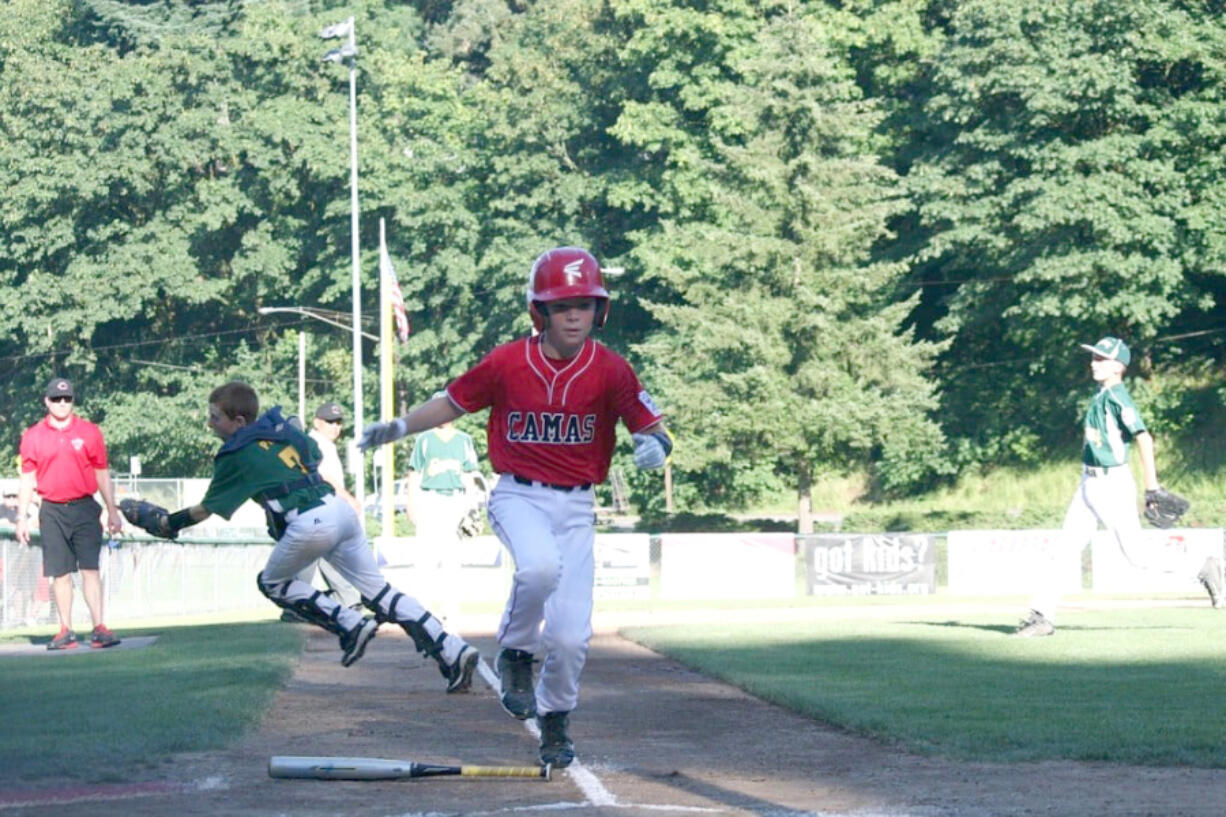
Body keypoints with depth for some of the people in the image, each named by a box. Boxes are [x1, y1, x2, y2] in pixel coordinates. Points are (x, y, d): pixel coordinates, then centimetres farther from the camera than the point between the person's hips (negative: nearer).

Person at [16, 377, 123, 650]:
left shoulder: (89, 432, 5)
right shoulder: (33, 436, 6)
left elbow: (102, 474, 8)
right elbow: (27, 479, 8)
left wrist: (112, 511, 4)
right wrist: (22, 518, 3)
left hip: (84, 508, -1)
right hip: (52, 512, 1)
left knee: (90, 568, -8)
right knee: (60, 573, 4)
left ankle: (99, 628, -11)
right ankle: (66, 632, 9)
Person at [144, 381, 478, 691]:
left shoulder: (236, 455, 1)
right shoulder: (282, 428, 18)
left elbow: (205, 510, 9)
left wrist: (169, 522, 23)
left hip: (309, 524, -7)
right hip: (341, 508, 7)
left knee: (272, 582, 17)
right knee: (377, 588, 9)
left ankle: (350, 624, 3)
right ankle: (454, 652, -1)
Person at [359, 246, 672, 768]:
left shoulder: (610, 371, -6)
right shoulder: (507, 363, -6)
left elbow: (651, 428, -7)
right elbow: (455, 402, 8)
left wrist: (654, 445, -29)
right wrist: (399, 428, 1)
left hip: (575, 505, 1)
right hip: (518, 495, -1)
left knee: (570, 636, -5)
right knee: (540, 567, -36)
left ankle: (555, 720, 26)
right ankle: (514, 656, -6)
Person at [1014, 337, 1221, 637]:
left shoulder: (1116, 397, -16)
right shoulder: (1102, 395, 11)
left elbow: (1143, 438, -24)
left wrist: (1152, 487, -26)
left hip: (1113, 485, -9)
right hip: (1090, 485, 9)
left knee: (1139, 556, -4)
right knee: (1065, 547, 3)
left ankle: (1201, 570, 12)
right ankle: (1043, 615, 3)